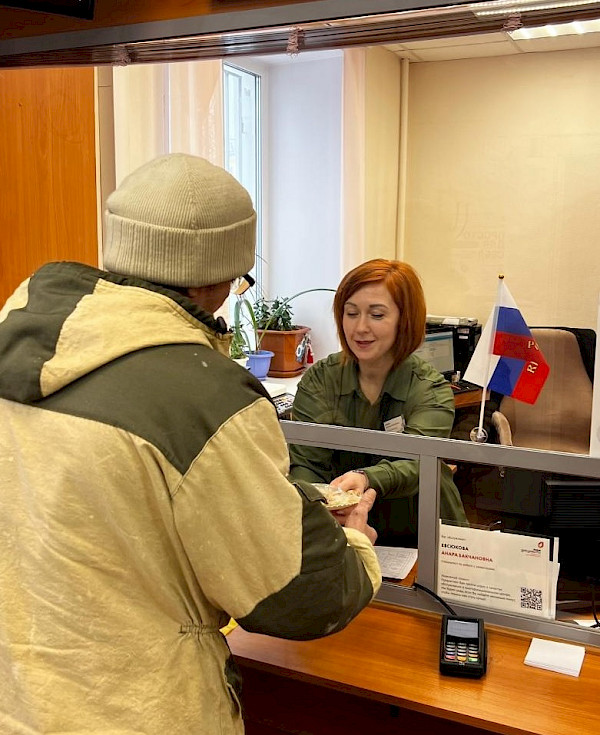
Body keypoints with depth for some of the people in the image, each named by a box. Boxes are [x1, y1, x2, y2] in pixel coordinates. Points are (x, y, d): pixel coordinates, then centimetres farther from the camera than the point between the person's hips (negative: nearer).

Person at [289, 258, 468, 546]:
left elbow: (414, 464, -23)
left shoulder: (432, 392, -5)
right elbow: (305, 462, -9)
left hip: (423, 542, -1)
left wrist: (365, 479, -45)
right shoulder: (318, 380, 0)